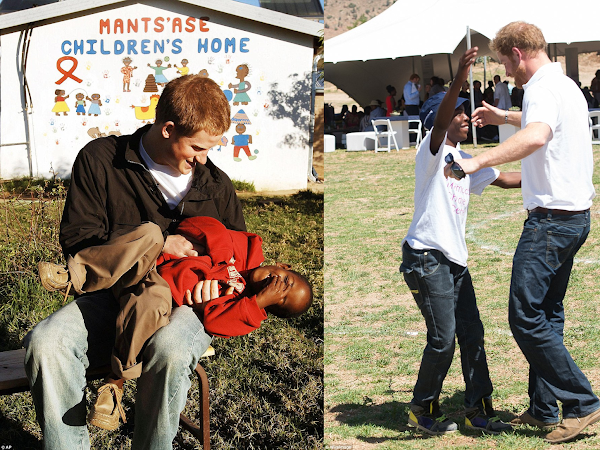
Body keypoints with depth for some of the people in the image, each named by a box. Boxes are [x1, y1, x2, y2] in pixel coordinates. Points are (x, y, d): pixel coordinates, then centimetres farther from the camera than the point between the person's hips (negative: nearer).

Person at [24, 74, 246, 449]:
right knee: (44, 343, -31)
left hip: (183, 303, 0)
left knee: (170, 349, -38)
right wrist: (156, 243, -12)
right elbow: (77, 239, -2)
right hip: (112, 293, 0)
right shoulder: (100, 160, 2)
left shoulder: (217, 186, 10)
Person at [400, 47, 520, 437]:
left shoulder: (465, 162, 19)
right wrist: (459, 79, -42)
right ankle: (423, 410, 9)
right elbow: (440, 120, -27)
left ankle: (478, 410, 16)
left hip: (455, 259, 9)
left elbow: (505, 179, 30)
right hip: (426, 257, -8)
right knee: (443, 338, -7)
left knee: (472, 334, 7)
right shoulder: (433, 150, -7)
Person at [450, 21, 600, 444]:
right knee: (548, 314, 14)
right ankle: (543, 409, 19)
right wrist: (503, 117, 49)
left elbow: (536, 136, -39)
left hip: (551, 219, -11)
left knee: (526, 316, -8)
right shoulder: (566, 85, 18)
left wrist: (478, 161, -45)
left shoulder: (543, 89, -16)